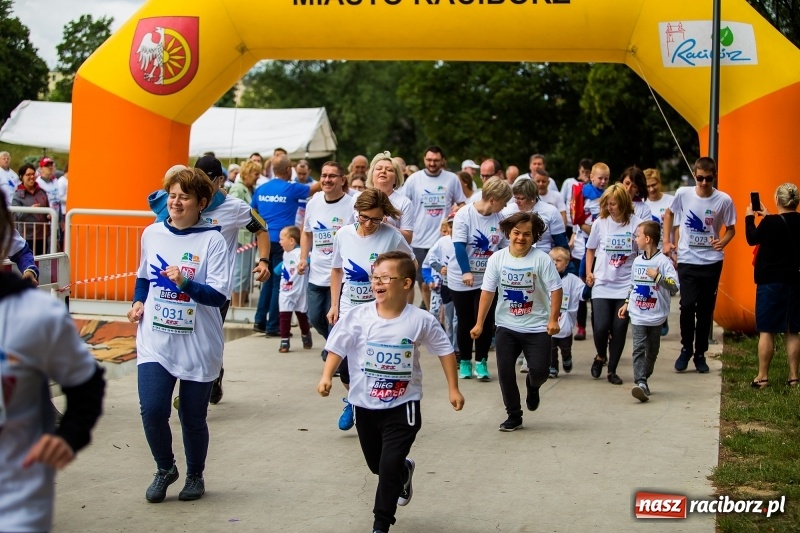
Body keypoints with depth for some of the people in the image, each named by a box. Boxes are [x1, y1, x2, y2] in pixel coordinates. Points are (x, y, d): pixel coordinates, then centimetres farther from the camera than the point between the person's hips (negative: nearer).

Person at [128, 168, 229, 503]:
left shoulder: (212, 240, -9)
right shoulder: (152, 233, 5)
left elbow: (219, 296, -14)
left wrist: (185, 283, -28)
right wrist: (138, 302, 3)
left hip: (198, 346, -3)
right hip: (155, 341, 3)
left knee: (193, 418, 8)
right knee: (152, 409, -12)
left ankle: (195, 475, 35)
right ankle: (165, 469, 17)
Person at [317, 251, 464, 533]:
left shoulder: (421, 320, -12)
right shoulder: (358, 316, -11)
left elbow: (444, 350, -1)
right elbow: (337, 347, -6)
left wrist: (453, 389, 0)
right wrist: (327, 376, -20)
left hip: (402, 406, -3)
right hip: (365, 405, 3)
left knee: (389, 467, -10)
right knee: (376, 464, 21)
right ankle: (404, 472, 55)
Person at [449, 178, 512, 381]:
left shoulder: (500, 219, -1)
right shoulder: (464, 214, -12)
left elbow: (506, 247, 6)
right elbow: (459, 246, -17)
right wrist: (466, 272, -27)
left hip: (488, 279, 3)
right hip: (462, 279, -3)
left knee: (486, 322, -1)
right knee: (465, 322, 8)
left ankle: (481, 363, 13)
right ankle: (464, 362, 23)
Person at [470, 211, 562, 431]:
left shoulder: (541, 259, -11)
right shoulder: (497, 258, -4)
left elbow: (556, 289, -9)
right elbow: (488, 292, -2)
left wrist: (553, 319, -15)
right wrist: (479, 324, -4)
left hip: (537, 327, -2)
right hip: (506, 327, 2)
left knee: (539, 370, -7)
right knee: (505, 371, -2)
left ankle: (532, 386, 32)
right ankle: (514, 416, 15)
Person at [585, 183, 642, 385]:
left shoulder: (636, 224, -6)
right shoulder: (600, 223, 0)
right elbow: (591, 249, 15)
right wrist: (588, 272, 5)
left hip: (626, 286, -1)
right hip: (601, 285, 1)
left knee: (619, 328, 1)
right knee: (601, 327, -8)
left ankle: (612, 370, 18)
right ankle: (600, 356, 24)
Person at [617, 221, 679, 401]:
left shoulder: (664, 261, -10)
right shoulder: (637, 261, 8)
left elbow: (675, 287, -18)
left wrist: (657, 276, -24)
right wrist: (627, 303, 19)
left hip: (656, 317, -3)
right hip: (638, 315, 3)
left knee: (652, 351, 10)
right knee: (639, 349, -11)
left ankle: (643, 381, 24)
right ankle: (641, 384, -19)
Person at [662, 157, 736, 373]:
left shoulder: (724, 200, -6)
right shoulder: (683, 194, -5)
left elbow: (730, 229, 7)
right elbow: (669, 214, 15)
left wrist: (723, 242, -13)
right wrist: (666, 241, 7)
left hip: (712, 262, 0)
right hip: (687, 260, 0)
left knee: (706, 310, 7)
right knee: (687, 305, -10)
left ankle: (700, 354, 20)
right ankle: (686, 349, 11)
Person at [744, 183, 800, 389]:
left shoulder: (771, 223, -17)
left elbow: (752, 239, 0)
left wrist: (749, 218, 15)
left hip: (771, 283, -5)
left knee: (766, 331, 2)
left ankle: (762, 377, 5)